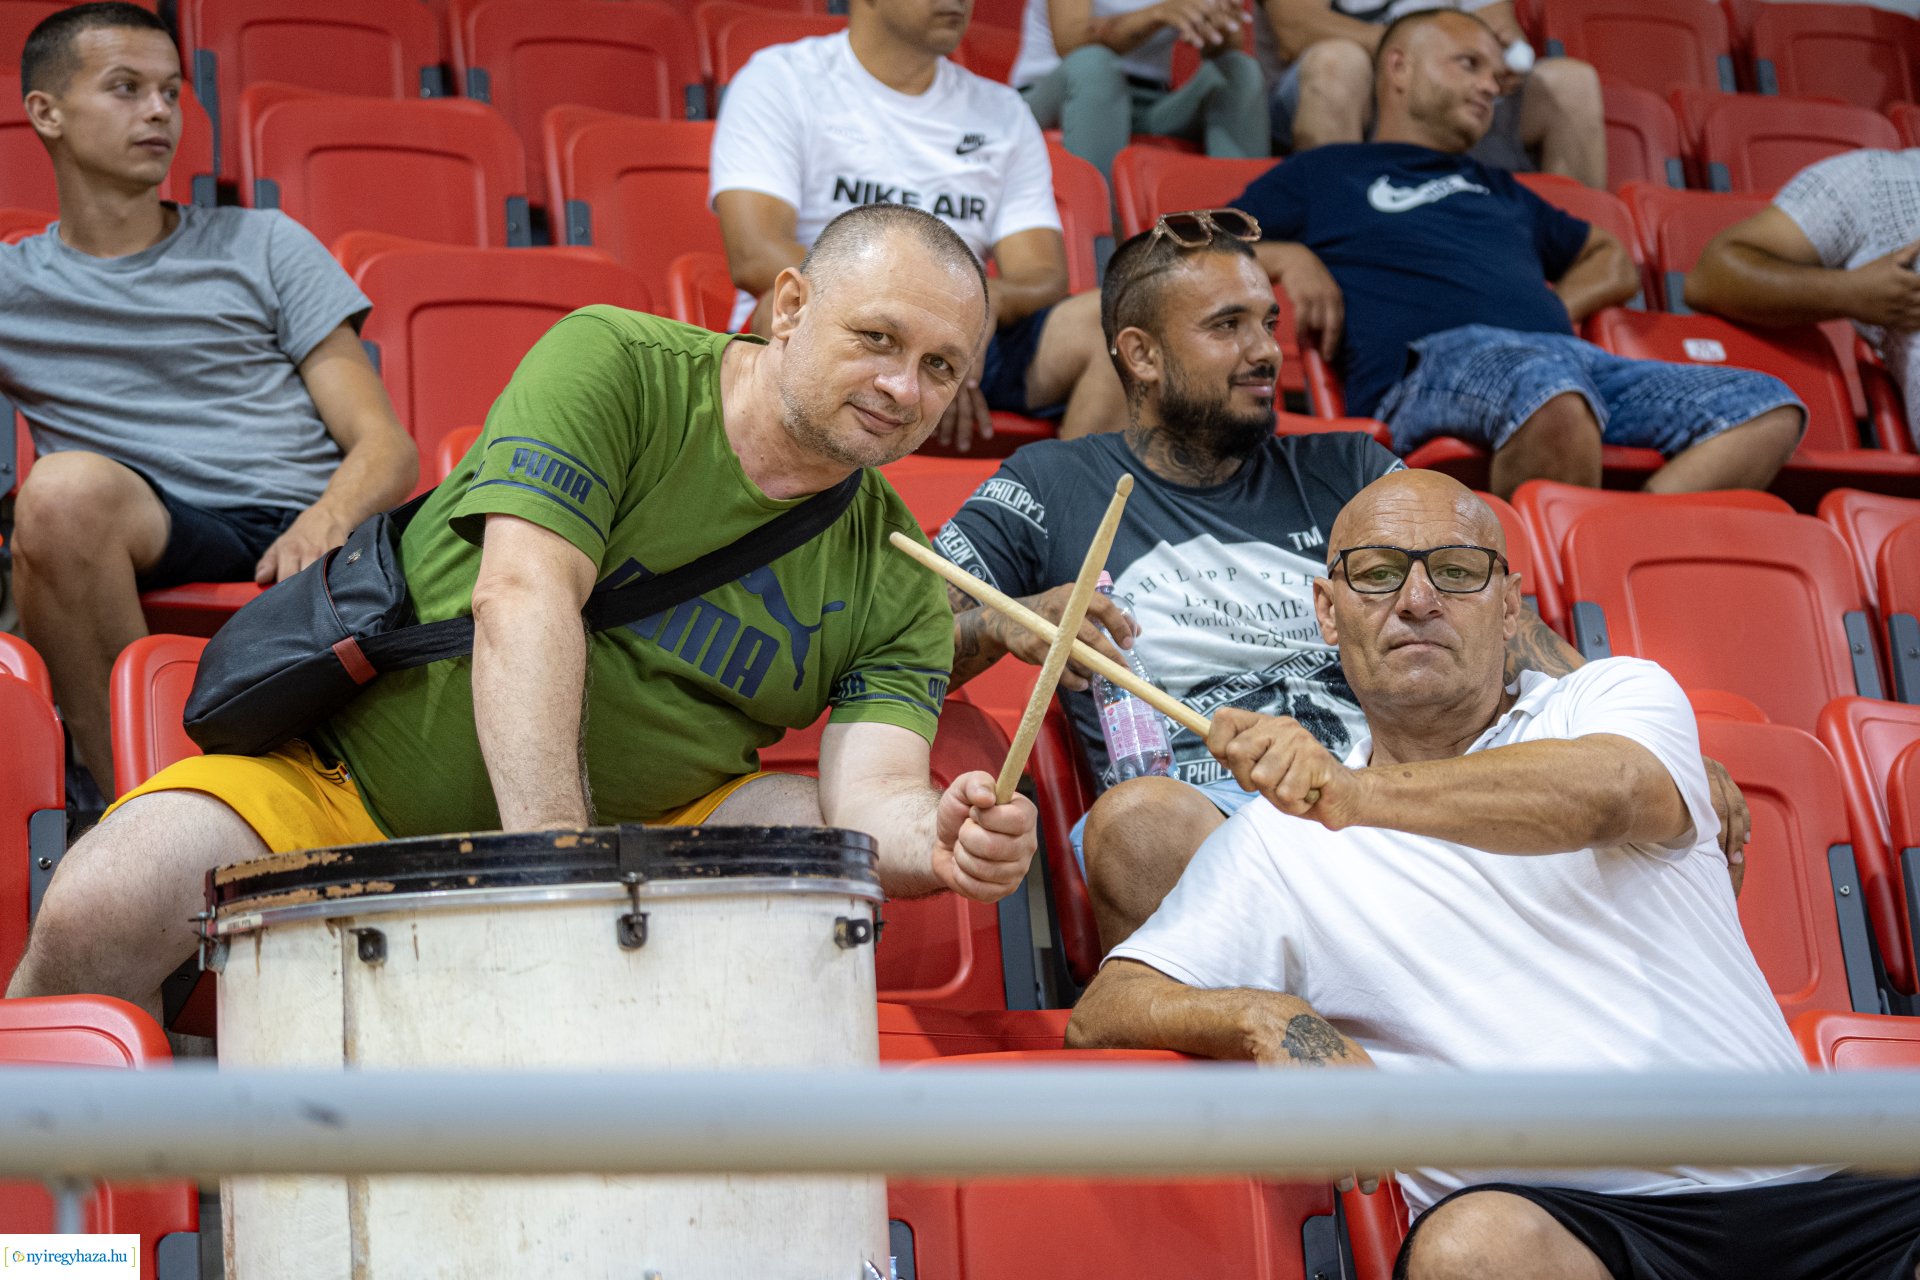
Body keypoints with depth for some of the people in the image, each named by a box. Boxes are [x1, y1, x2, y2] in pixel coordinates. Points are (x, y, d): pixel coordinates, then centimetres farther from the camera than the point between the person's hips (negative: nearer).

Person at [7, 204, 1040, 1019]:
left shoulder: (898, 584, -1)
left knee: (842, 839, -21)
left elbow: (875, 788, -14)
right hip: (355, 782, -3)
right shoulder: (614, 366, -13)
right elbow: (523, 599, -26)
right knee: (100, 913, -26)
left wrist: (941, 842, -40)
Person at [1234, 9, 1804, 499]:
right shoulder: (1321, 174, 25)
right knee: (1553, 393, -45)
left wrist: (1560, 306, 24)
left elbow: (1613, 260, 47)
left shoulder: (1500, 190, 40)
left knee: (1770, 409, -19)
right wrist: (1288, 257, 0)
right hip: (1433, 359, -6)